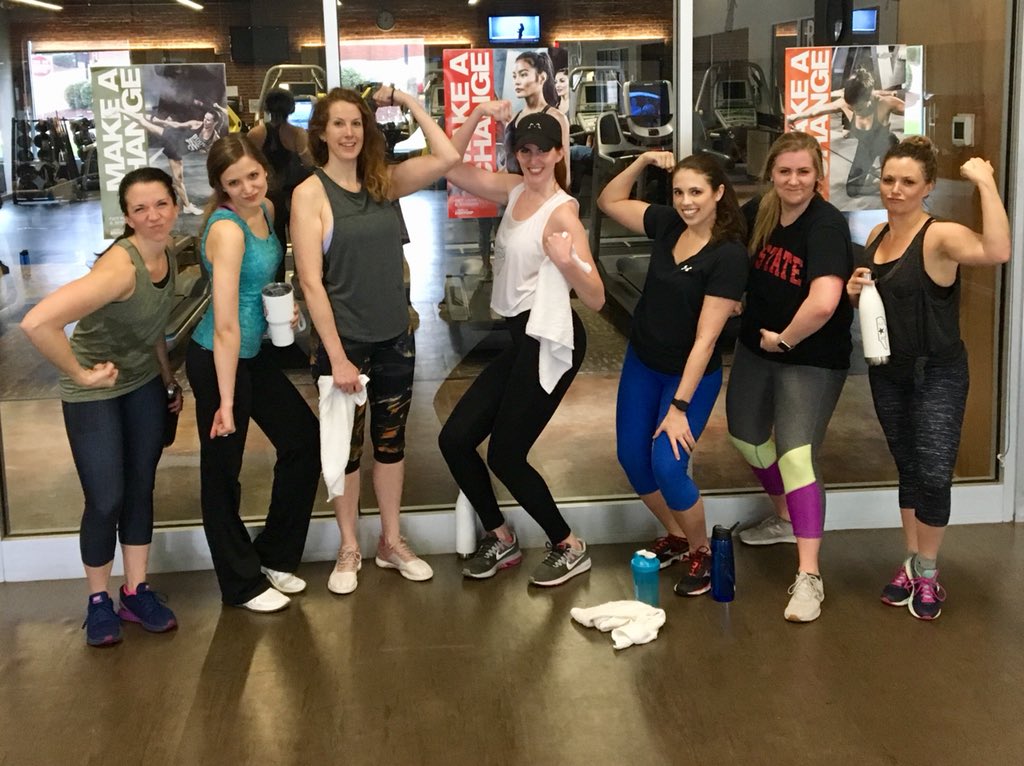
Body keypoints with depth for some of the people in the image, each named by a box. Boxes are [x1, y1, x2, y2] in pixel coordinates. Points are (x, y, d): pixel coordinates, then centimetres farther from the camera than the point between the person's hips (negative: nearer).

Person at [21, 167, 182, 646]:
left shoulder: (166, 255, -4)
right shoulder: (120, 267, -31)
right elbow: (37, 323, -41)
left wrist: (169, 381, 16)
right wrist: (81, 374, -28)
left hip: (144, 385, 7)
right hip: (95, 393, -7)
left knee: (141, 490, 12)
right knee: (106, 501, -2)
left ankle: (136, 592, 27)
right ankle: (98, 602, 19)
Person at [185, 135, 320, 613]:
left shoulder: (265, 210, 1)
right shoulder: (227, 229, -24)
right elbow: (226, 326, -26)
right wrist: (225, 402, -25)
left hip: (253, 353, 9)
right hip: (218, 360, -9)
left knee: (304, 440, 15)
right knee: (222, 470, 7)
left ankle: (273, 555, 31)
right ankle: (242, 585, 22)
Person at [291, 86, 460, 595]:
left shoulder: (384, 182, 3)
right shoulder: (310, 193, -10)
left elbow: (446, 158, -6)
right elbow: (311, 282, -14)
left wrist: (409, 103, -4)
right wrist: (337, 357, -17)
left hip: (395, 338, 4)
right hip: (344, 341, -4)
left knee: (391, 440, 15)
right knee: (346, 446, 9)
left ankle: (392, 542, 30)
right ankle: (349, 549, 25)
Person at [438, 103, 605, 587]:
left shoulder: (562, 211, -14)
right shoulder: (514, 191, 8)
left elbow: (596, 300, -20)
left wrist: (567, 262, -39)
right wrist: (477, 116, 0)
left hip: (552, 340, -8)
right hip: (521, 337, 8)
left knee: (505, 456, -4)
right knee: (454, 440, 6)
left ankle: (570, 548, 15)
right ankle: (501, 539, 23)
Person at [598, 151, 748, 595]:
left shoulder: (728, 255, -23)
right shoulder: (668, 224, -5)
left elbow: (705, 338, -24)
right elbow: (608, 202, 10)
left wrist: (679, 406, -24)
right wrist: (642, 162, -5)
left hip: (691, 375, -6)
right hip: (641, 363, 7)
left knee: (666, 466, -15)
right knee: (632, 458, 9)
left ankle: (701, 553, 11)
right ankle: (677, 536, 32)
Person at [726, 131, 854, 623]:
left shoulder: (826, 226, -23)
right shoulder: (758, 212, -4)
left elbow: (823, 303, -37)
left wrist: (785, 339, -22)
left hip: (811, 358, -7)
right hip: (756, 346, 8)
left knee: (796, 456, -15)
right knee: (746, 437, 21)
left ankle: (809, 577, -9)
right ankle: (784, 516, 48)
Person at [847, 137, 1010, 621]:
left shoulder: (940, 237, -19)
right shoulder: (876, 236, 4)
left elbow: (998, 252, -41)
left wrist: (986, 184, -37)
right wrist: (855, 291, -3)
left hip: (938, 373, -6)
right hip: (888, 372, 6)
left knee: (934, 473, -8)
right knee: (908, 469, 16)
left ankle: (927, 574, 12)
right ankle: (911, 563, 29)